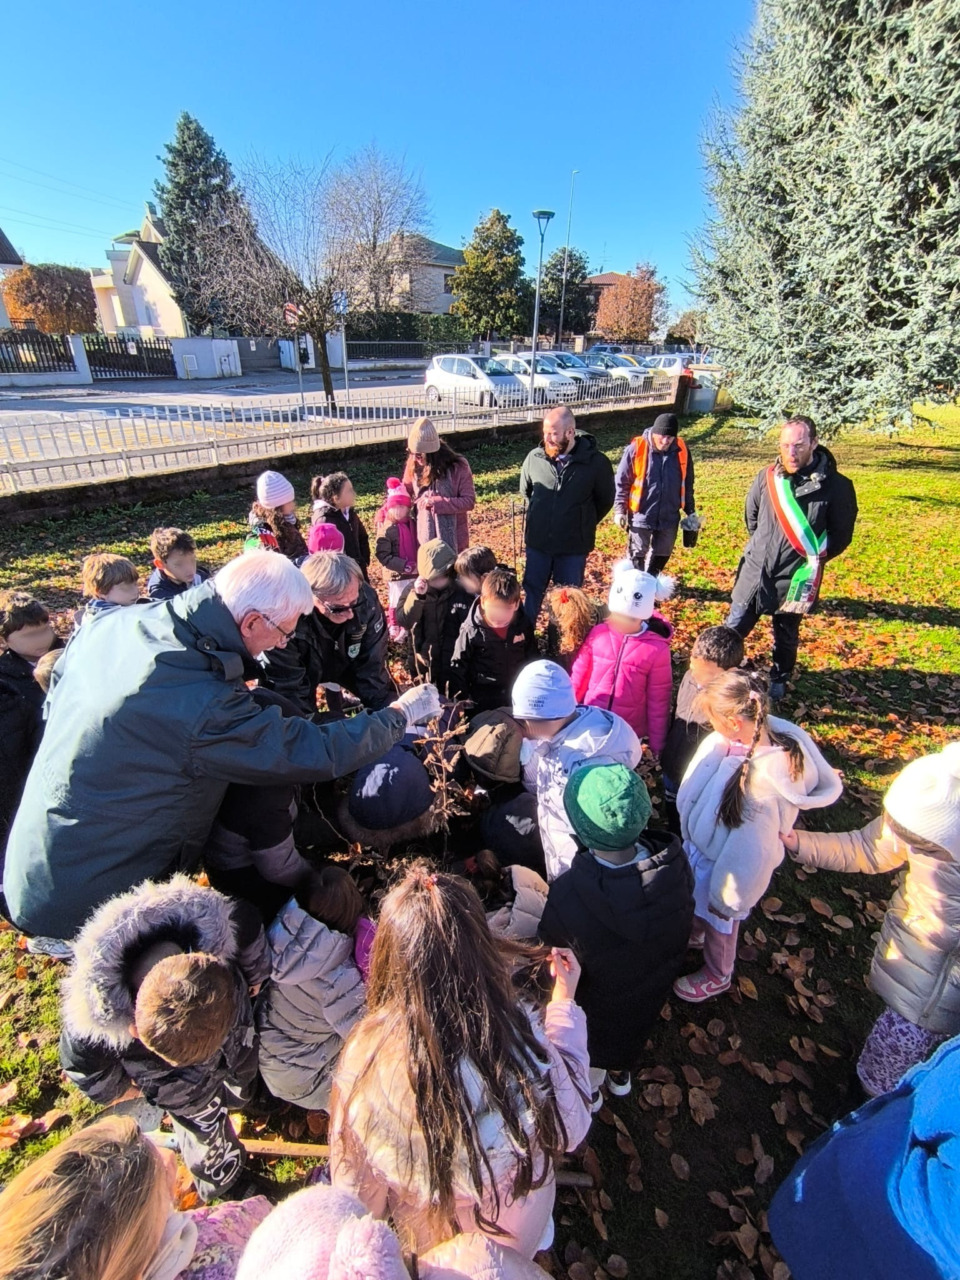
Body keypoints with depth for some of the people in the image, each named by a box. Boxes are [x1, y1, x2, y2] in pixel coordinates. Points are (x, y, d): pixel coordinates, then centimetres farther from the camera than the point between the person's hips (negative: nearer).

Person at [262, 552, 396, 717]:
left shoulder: (367, 599, -32)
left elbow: (372, 664, -21)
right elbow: (287, 688, -30)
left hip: (344, 663, 3)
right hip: (304, 670, -3)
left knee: (388, 702, 4)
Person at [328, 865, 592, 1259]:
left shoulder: (366, 1053, -34)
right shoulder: (521, 1040, -37)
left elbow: (355, 1182, -16)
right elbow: (571, 1130, -16)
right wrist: (564, 999, -12)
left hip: (428, 1244, 1)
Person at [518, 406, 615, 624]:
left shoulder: (596, 462, -14)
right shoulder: (534, 457, -8)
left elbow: (605, 500, 2)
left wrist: (583, 524, 6)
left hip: (574, 546, -2)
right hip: (537, 542, 2)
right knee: (531, 591, 16)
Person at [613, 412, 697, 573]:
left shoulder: (682, 450, -3)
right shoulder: (636, 449, -13)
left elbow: (687, 484, 8)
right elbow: (622, 482, -6)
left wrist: (690, 511, 11)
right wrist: (620, 510, -9)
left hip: (669, 517, 4)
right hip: (640, 516, -4)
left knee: (662, 554, 17)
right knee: (637, 555, 7)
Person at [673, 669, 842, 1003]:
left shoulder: (765, 778, -41)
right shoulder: (755, 734, -19)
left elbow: (751, 847, -27)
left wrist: (729, 895, -13)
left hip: (725, 864, -6)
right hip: (701, 844, 6)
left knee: (719, 918, 24)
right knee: (697, 900, 34)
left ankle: (717, 975, 55)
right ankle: (694, 933, 66)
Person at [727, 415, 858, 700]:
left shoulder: (836, 486, -13)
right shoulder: (767, 477, -6)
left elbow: (841, 535, -1)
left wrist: (813, 558, -4)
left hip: (796, 578, -2)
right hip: (755, 571, 2)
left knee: (786, 636, 17)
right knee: (734, 628, 11)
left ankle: (778, 681, 39)